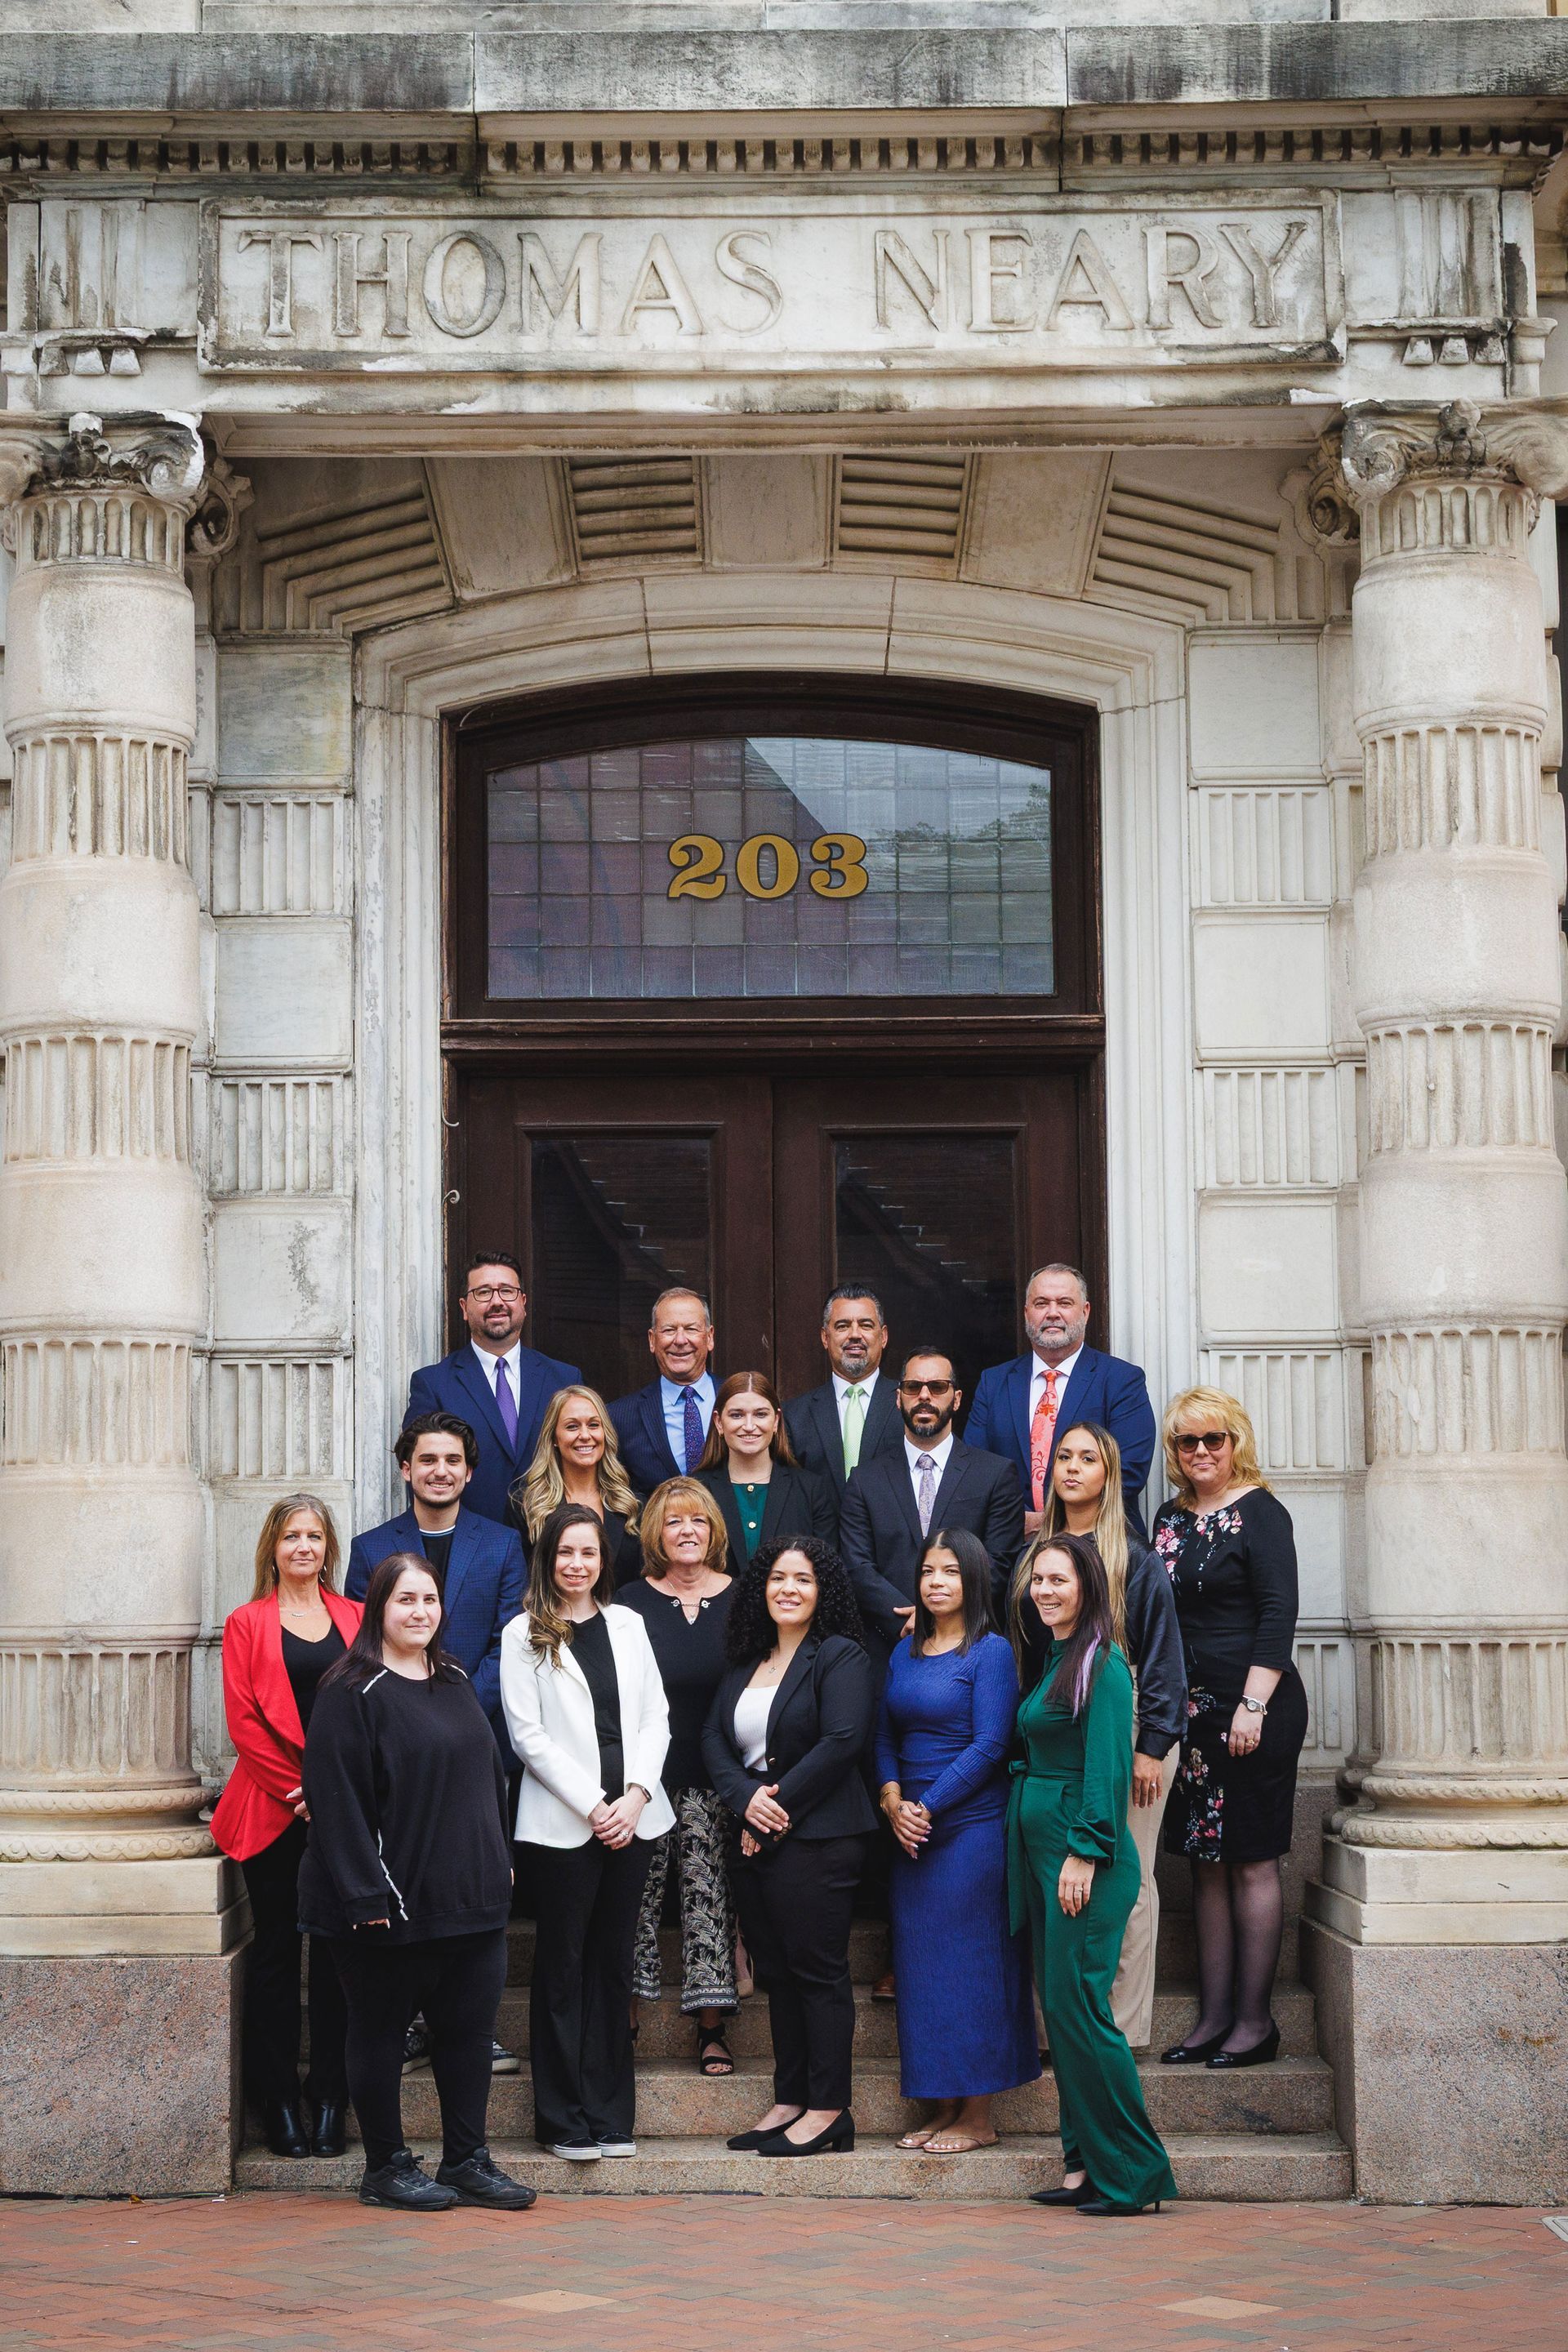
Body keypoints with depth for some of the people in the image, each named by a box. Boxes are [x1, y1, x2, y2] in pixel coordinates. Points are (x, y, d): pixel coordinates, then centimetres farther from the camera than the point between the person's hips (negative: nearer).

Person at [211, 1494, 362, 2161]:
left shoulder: (355, 1619, 10)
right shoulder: (247, 1624, 5)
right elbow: (242, 1720, -2)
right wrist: (298, 1788, -10)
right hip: (272, 1809, -1)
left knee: (336, 1950, 3)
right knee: (276, 1949, 2)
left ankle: (329, 2099, 10)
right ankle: (277, 2101, 8)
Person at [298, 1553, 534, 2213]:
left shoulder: (455, 1684, 13)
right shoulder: (351, 1693, -10)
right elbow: (336, 1797, -15)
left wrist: (498, 1861, 15)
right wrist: (365, 1893, -19)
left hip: (469, 1898, 7)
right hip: (391, 1903, -7)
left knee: (470, 2027, 9)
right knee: (380, 2030, 5)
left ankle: (466, 2159, 19)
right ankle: (386, 2167, 15)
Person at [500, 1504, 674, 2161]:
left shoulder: (627, 1625, 13)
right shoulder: (524, 1635, 1)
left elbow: (655, 1717, 9)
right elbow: (528, 1734, -5)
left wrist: (636, 1795, -6)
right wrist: (591, 1805, -11)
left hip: (632, 1818, 3)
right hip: (562, 1824, -3)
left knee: (613, 1962, 7)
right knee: (563, 1967, 1)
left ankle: (610, 2115, 13)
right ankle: (564, 2121, 7)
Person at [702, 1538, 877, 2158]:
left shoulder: (841, 1657, -4)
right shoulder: (745, 1664, 17)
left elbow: (842, 1741, -15)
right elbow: (714, 1739, 9)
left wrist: (778, 1805, -14)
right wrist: (746, 1798, -10)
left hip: (817, 1838, -7)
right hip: (755, 1841, 7)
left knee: (817, 1971, -5)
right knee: (776, 1973, 10)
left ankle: (828, 2111, -1)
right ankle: (789, 2101, 16)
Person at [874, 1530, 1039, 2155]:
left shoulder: (991, 1651, -6)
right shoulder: (905, 1652, 13)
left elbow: (989, 1745, -12)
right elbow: (885, 1737, 13)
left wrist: (928, 1808, -13)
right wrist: (893, 1799, -5)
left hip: (971, 1828, -7)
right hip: (911, 1832, 7)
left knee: (969, 1962, -3)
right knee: (919, 1964, 7)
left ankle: (978, 2118, 5)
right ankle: (944, 2108, 15)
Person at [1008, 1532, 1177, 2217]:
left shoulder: (1101, 1664, -11)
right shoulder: (1050, 1660, 16)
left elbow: (1107, 1766, -17)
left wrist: (1084, 1854, -20)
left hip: (1086, 1854, -9)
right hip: (1039, 1849, 9)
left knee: (1077, 2006, -9)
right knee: (1061, 2009, 9)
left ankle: (1133, 2172, -2)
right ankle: (1087, 2165, 14)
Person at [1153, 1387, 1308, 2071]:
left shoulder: (1258, 1512, -7)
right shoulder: (1171, 1518, 12)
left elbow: (1278, 1612, -13)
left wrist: (1253, 1705, -18)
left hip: (1253, 1707, -7)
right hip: (1188, 1708, 7)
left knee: (1251, 1862, -1)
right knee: (1206, 1863, 8)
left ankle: (1254, 2021, 4)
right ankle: (1214, 2016, 13)